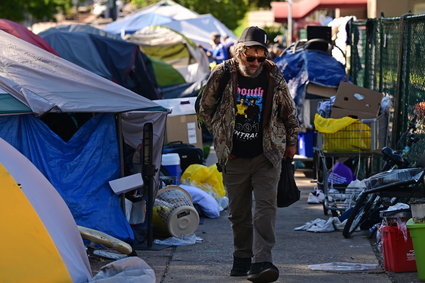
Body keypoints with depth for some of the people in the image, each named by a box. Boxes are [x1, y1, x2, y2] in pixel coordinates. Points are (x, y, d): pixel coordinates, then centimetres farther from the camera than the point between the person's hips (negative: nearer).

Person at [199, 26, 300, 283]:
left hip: (267, 155, -1)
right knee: (238, 211, 8)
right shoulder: (222, 76, -5)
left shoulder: (274, 78, -2)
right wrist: (221, 137, 8)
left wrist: (291, 142, 15)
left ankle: (261, 262, -19)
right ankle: (242, 257, 24)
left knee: (266, 206, -13)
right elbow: (205, 108, 10)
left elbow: (289, 112, 12)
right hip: (234, 157, 1)